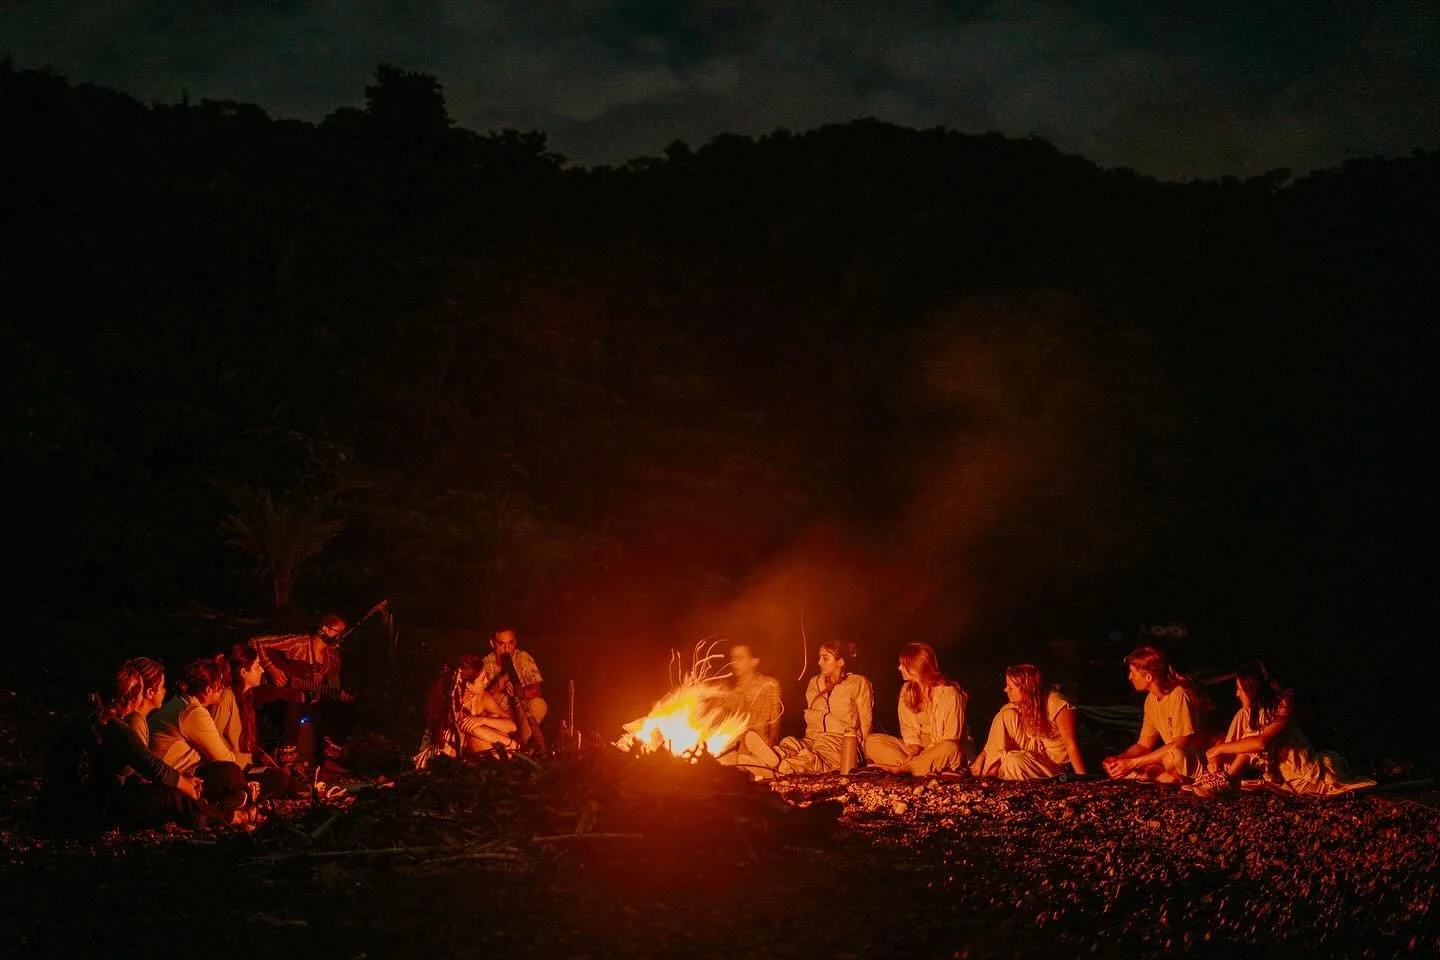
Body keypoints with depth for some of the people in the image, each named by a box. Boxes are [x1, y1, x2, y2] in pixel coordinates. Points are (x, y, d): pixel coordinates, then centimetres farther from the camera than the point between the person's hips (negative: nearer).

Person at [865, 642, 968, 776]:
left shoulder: (949, 692, -13)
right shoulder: (907, 690, 6)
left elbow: (951, 738, -13)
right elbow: (908, 728, 9)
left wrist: (923, 754, -21)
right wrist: (915, 748, -12)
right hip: (917, 747, 6)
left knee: (950, 749, -41)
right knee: (871, 741, -13)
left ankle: (897, 769, -30)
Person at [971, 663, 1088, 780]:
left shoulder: (1055, 704, -22)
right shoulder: (1019, 705, -5)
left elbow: (1070, 744, -24)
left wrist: (1082, 778, -26)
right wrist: (982, 757, -9)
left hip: (1054, 763, -6)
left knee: (1013, 761, -36)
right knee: (1006, 715, -15)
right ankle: (992, 771, -12)